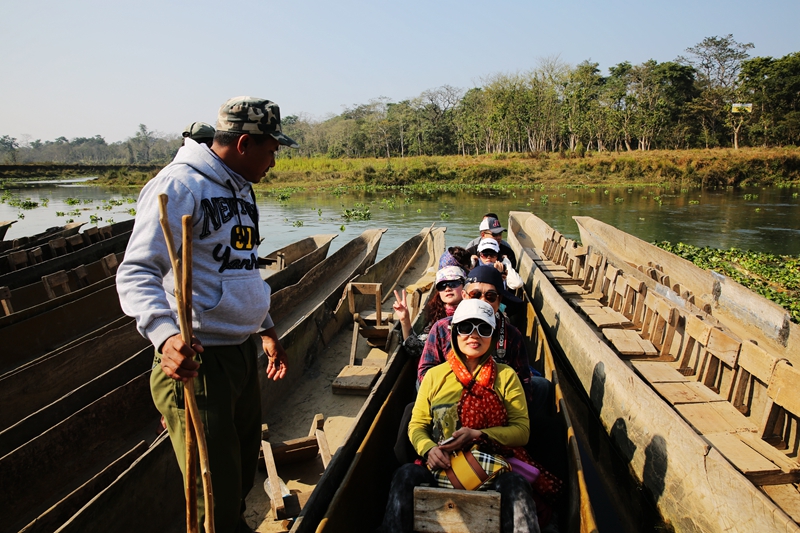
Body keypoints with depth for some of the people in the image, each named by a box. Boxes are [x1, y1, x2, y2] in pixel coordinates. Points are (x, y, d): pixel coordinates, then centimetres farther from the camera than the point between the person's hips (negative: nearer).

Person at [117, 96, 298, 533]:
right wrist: (165, 335, -38)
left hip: (242, 352, 9)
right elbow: (137, 272, -21)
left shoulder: (241, 190, 15)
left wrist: (266, 328, 26)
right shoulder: (180, 185, -14)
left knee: (245, 469, 21)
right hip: (196, 358, -9)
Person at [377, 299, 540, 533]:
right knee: (406, 474, -29)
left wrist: (478, 435, -13)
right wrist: (428, 449, -11)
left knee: (515, 485, -34)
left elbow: (522, 430, 3)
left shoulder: (506, 376, 10)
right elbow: (417, 425, 12)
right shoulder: (435, 375, 14)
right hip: (442, 464, 1)